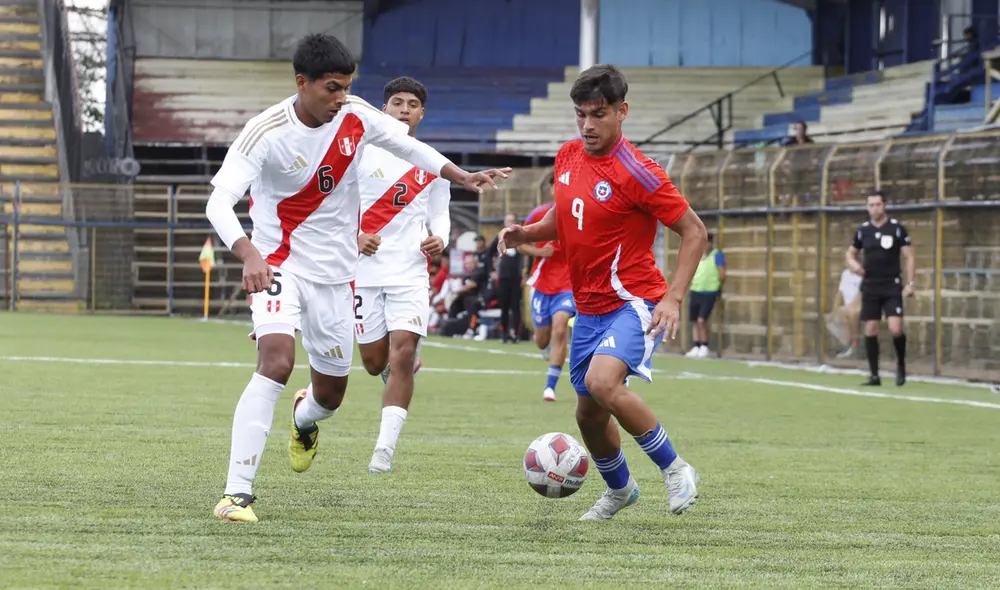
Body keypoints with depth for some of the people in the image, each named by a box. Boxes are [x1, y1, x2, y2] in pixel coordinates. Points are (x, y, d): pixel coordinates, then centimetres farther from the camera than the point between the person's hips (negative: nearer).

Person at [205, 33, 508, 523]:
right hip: (280, 266, -5)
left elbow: (408, 147, 11)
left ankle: (304, 419, 53)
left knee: (331, 394, 12)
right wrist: (249, 255, -46)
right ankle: (237, 492, -27)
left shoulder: (356, 117, -7)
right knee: (276, 362, -28)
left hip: (336, 275, 5)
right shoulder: (267, 132, -21)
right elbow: (219, 201, -30)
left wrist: (462, 177, -1)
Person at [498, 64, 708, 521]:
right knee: (588, 414, 14)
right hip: (589, 307, 8)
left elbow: (694, 232, -13)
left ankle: (674, 468, -14)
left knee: (602, 383, -31)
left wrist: (673, 299, -22)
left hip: (633, 303, -7)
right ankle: (619, 489, 41)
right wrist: (525, 234, 0)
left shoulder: (636, 172, -17)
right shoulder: (569, 156, 5)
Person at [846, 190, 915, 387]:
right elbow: (851, 253, 19)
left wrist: (910, 283, -11)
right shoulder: (863, 230, 5)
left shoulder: (897, 228, -5)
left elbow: (910, 257, -2)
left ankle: (901, 364, 11)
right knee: (870, 330, 0)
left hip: (892, 286, -3)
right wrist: (853, 264, -5)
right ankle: (874, 375, 8)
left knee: (896, 329, -15)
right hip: (870, 287, 3)